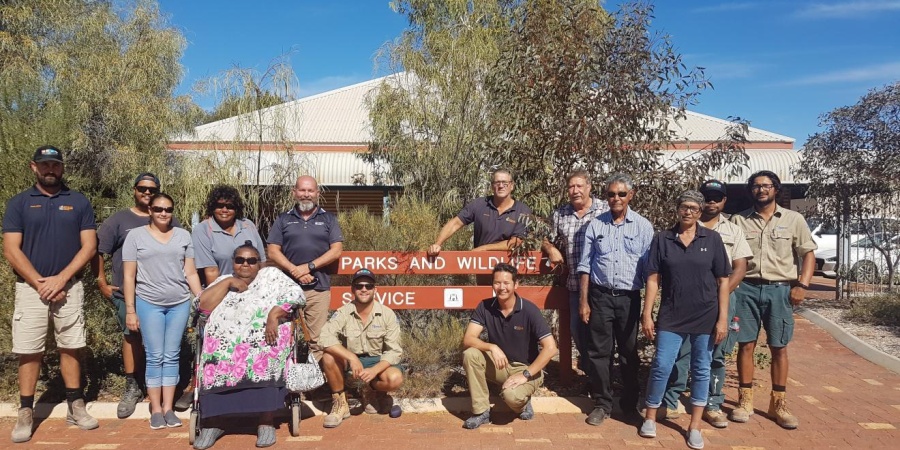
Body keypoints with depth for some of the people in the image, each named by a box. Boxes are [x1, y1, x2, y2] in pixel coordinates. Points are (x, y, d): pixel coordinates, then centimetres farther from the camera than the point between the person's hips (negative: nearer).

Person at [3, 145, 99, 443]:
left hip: (69, 287, 1)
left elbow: (89, 246, 0)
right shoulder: (18, 203, 4)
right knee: (28, 351, 2)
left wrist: (61, 278, -10)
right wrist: (40, 283, -10)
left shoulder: (79, 202, 5)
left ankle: (75, 407, 16)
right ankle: (25, 413, 10)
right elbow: (11, 250, -3)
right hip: (31, 288, 0)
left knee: (70, 348, 7)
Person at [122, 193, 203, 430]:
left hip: (180, 304, 2)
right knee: (155, 357, 1)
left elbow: (191, 273, 9)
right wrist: (130, 310, -4)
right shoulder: (136, 236, 2)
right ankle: (155, 409, 10)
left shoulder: (183, 235, 8)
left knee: (172, 356, 6)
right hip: (149, 304, -2)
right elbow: (128, 276, 0)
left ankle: (168, 408, 12)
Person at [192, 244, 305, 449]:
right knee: (215, 365, -25)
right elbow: (202, 306, 7)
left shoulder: (271, 275, 13)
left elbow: (296, 294, -3)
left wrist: (273, 315, -16)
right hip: (226, 343, 3)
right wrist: (228, 282, 2)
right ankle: (211, 423, -11)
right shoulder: (224, 280, 23)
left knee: (264, 362, -32)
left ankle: (266, 422, -23)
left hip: (264, 339, -3)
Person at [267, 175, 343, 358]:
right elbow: (273, 251, 4)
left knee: (317, 340, -2)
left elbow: (336, 250, 1)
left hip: (319, 288, -1)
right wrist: (294, 270, -10)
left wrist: (309, 266, -10)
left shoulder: (328, 219, 10)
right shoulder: (283, 219, 12)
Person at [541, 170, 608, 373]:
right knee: (577, 327, 12)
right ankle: (588, 367, 35)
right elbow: (547, 240, 20)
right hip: (575, 283, 4)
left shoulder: (605, 210, -5)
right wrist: (551, 249, -1)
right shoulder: (560, 214, 8)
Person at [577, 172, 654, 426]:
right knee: (599, 352, 5)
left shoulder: (643, 227, 0)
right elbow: (585, 266, 5)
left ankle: (630, 403, 26)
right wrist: (583, 301, 1)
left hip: (629, 298, 0)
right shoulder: (595, 226, 3)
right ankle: (602, 404, 18)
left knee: (629, 353, 10)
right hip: (600, 296, 1)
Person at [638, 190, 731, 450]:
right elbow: (653, 279, 0)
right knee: (661, 366, -1)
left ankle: (695, 427, 20)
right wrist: (647, 314, -4)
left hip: (705, 317, 1)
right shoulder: (662, 239, 1)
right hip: (671, 316, 0)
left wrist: (723, 318, -5)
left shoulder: (712, 239, 1)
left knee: (701, 370, 8)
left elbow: (723, 281, 1)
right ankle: (650, 418, 17)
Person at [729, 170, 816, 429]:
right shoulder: (739, 220, 6)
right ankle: (745, 401, 12)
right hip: (746, 289, 0)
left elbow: (808, 253, 6)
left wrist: (802, 284, -6)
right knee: (746, 345, 3)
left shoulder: (794, 219, 6)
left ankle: (778, 404, 17)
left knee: (779, 347, 5)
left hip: (779, 289, 0)